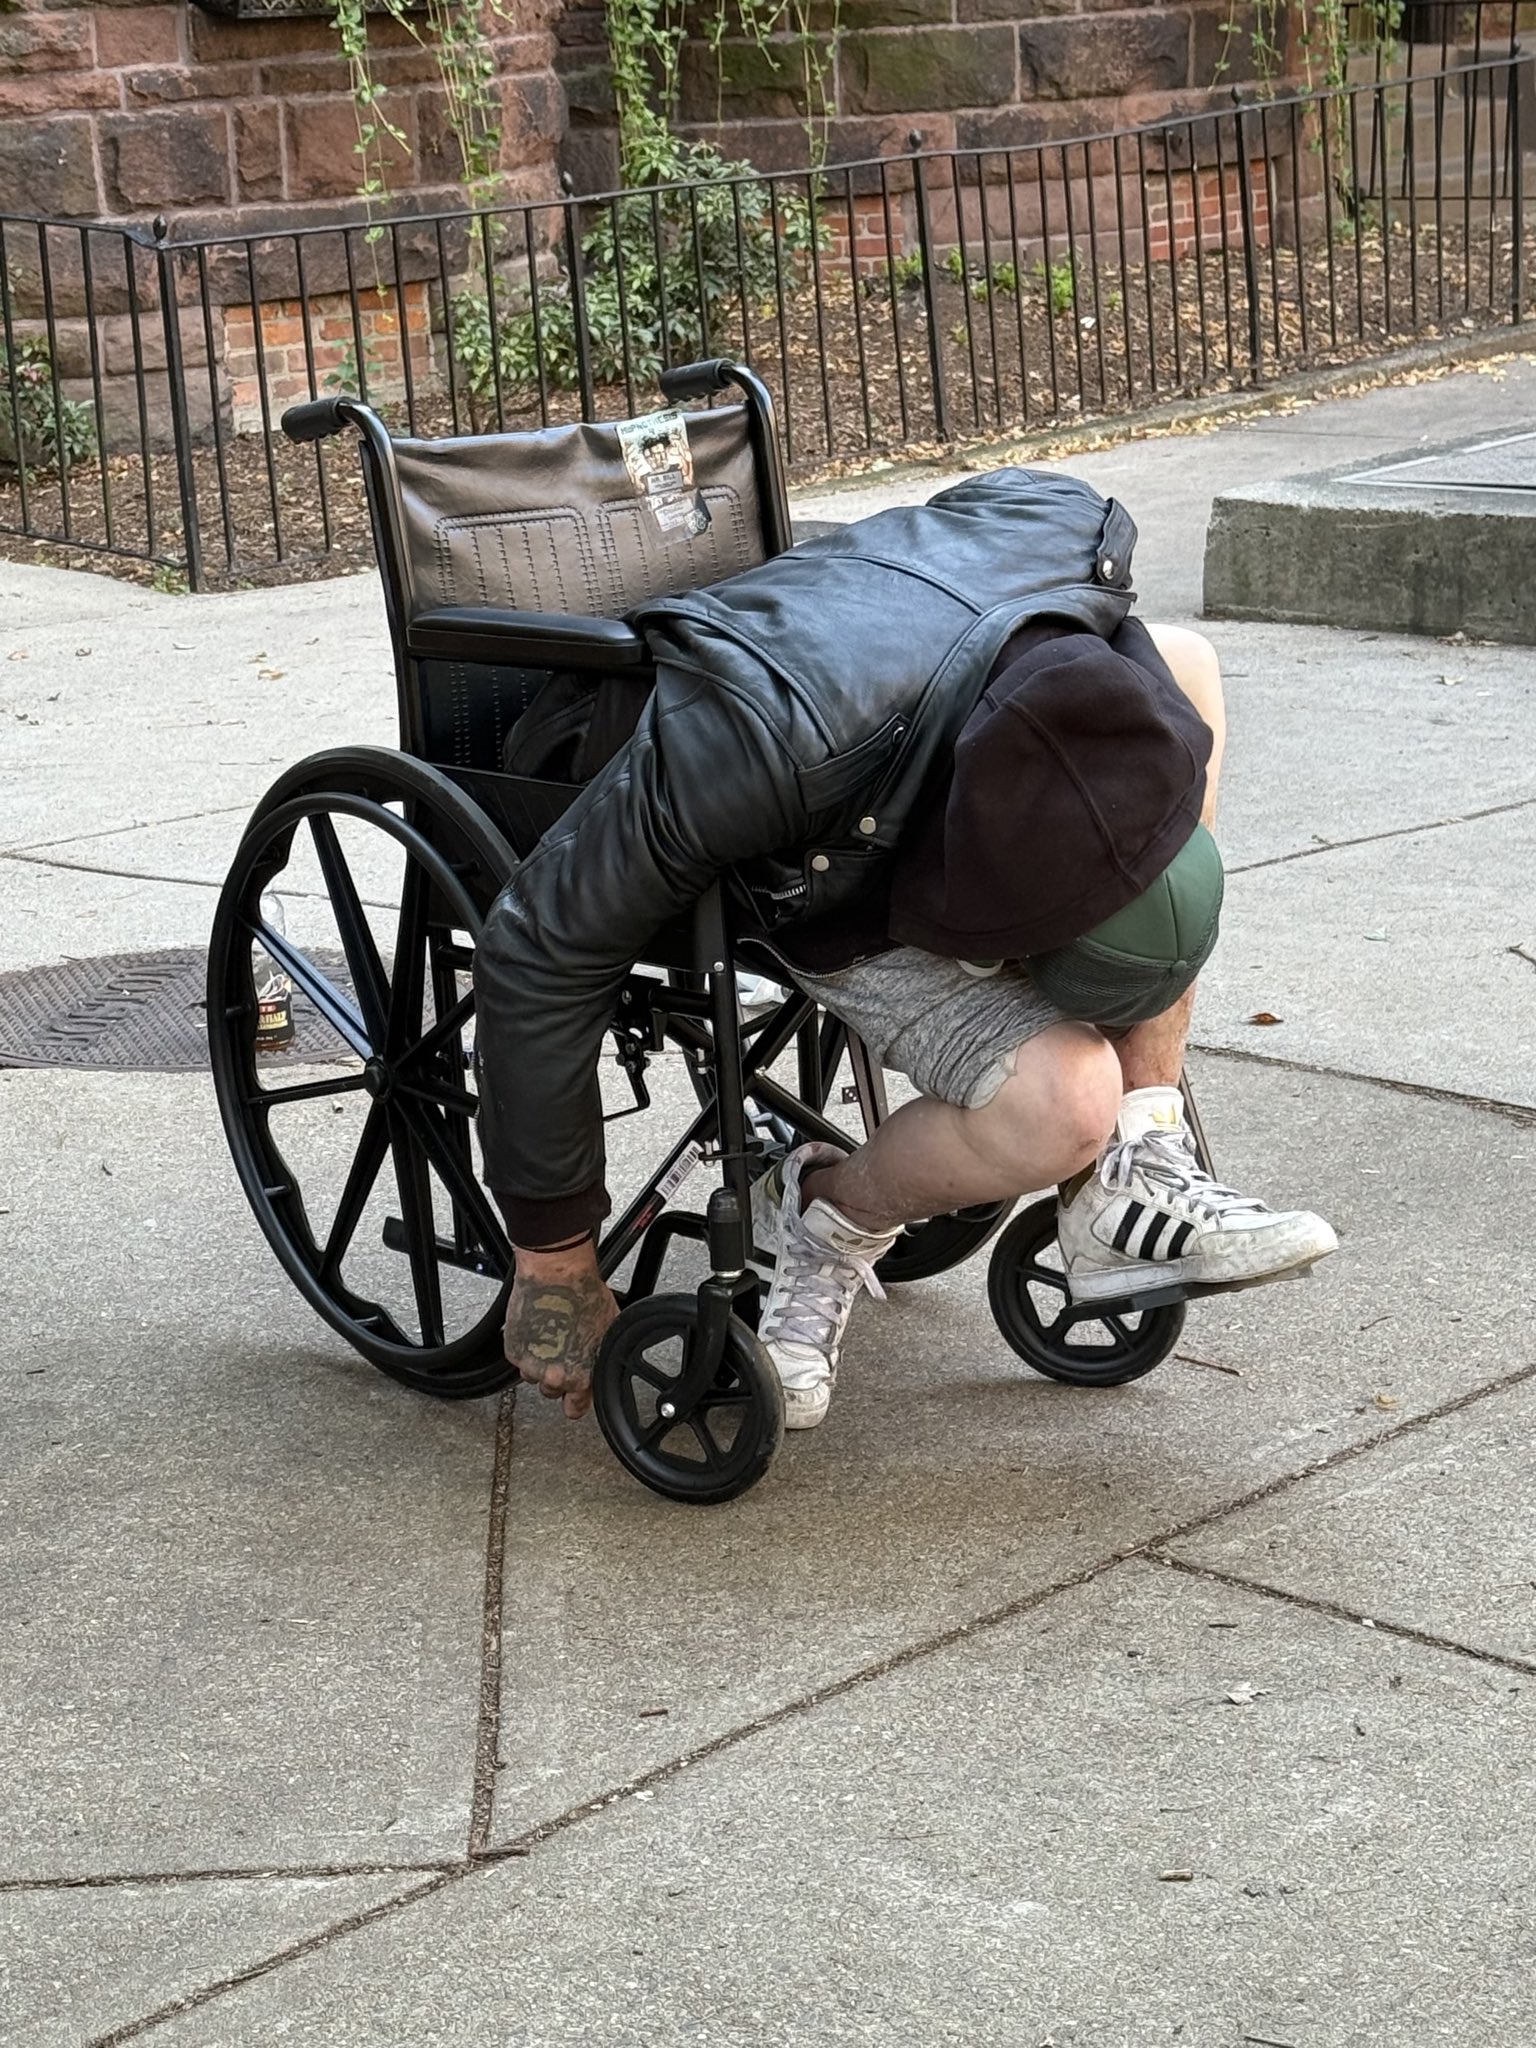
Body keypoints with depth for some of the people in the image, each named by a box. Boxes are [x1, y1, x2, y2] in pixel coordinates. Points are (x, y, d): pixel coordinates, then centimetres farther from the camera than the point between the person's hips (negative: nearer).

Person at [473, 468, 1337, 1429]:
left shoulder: (1082, 535, -29)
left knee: (1185, 663, -22)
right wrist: (555, 1260, -23)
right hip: (819, 891, -6)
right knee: (1063, 1102, -30)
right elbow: (542, 952, -31)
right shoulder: (752, 744, -43)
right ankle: (823, 1217, 2)